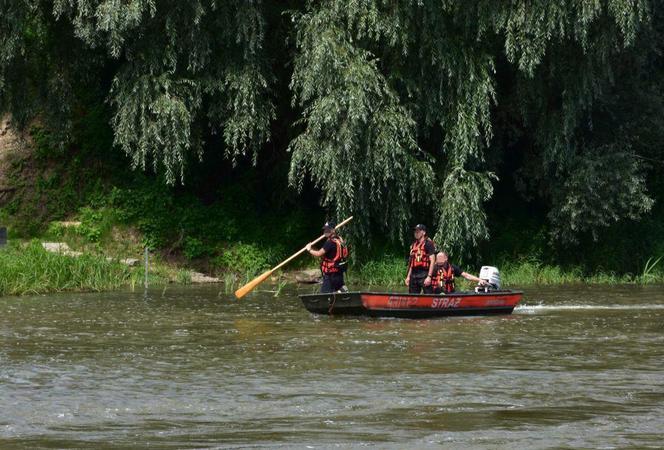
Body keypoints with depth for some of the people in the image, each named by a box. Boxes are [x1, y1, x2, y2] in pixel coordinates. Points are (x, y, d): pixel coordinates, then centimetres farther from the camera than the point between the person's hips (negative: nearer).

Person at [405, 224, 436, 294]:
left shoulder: (428, 244, -5)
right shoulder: (413, 245, 19)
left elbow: (432, 261, -11)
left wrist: (429, 277, -18)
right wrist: (408, 277, 17)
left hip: (424, 275, -8)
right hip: (414, 274, 8)